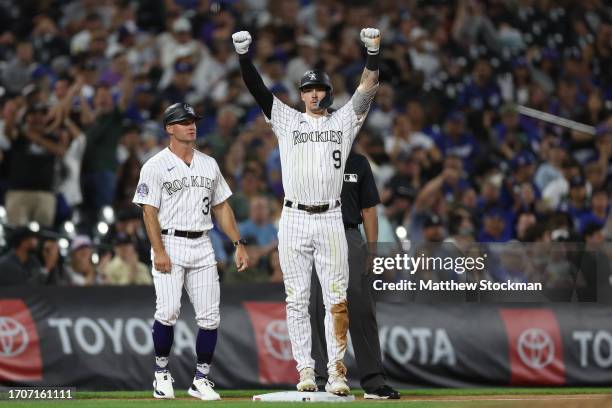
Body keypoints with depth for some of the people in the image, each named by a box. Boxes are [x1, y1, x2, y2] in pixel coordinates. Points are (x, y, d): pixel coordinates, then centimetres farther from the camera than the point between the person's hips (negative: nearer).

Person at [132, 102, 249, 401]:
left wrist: (238, 244, 9)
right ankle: (162, 373, 1)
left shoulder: (209, 164, 14)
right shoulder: (156, 166, -2)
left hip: (202, 245, 5)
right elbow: (149, 211, -7)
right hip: (170, 244, -5)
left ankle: (201, 380, 7)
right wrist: (159, 252, -17)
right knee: (168, 311, -16)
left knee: (209, 316, -2)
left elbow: (222, 207, 17)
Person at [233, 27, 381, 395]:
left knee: (336, 299, -5)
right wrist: (244, 55, -10)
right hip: (294, 219, 1)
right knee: (297, 299, 0)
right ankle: (305, 370, 3)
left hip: (331, 220, -1)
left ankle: (337, 371, -6)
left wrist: (373, 53, -13)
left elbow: (367, 89, 2)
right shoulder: (288, 121, 12)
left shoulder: (343, 122, 12)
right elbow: (258, 89, 4)